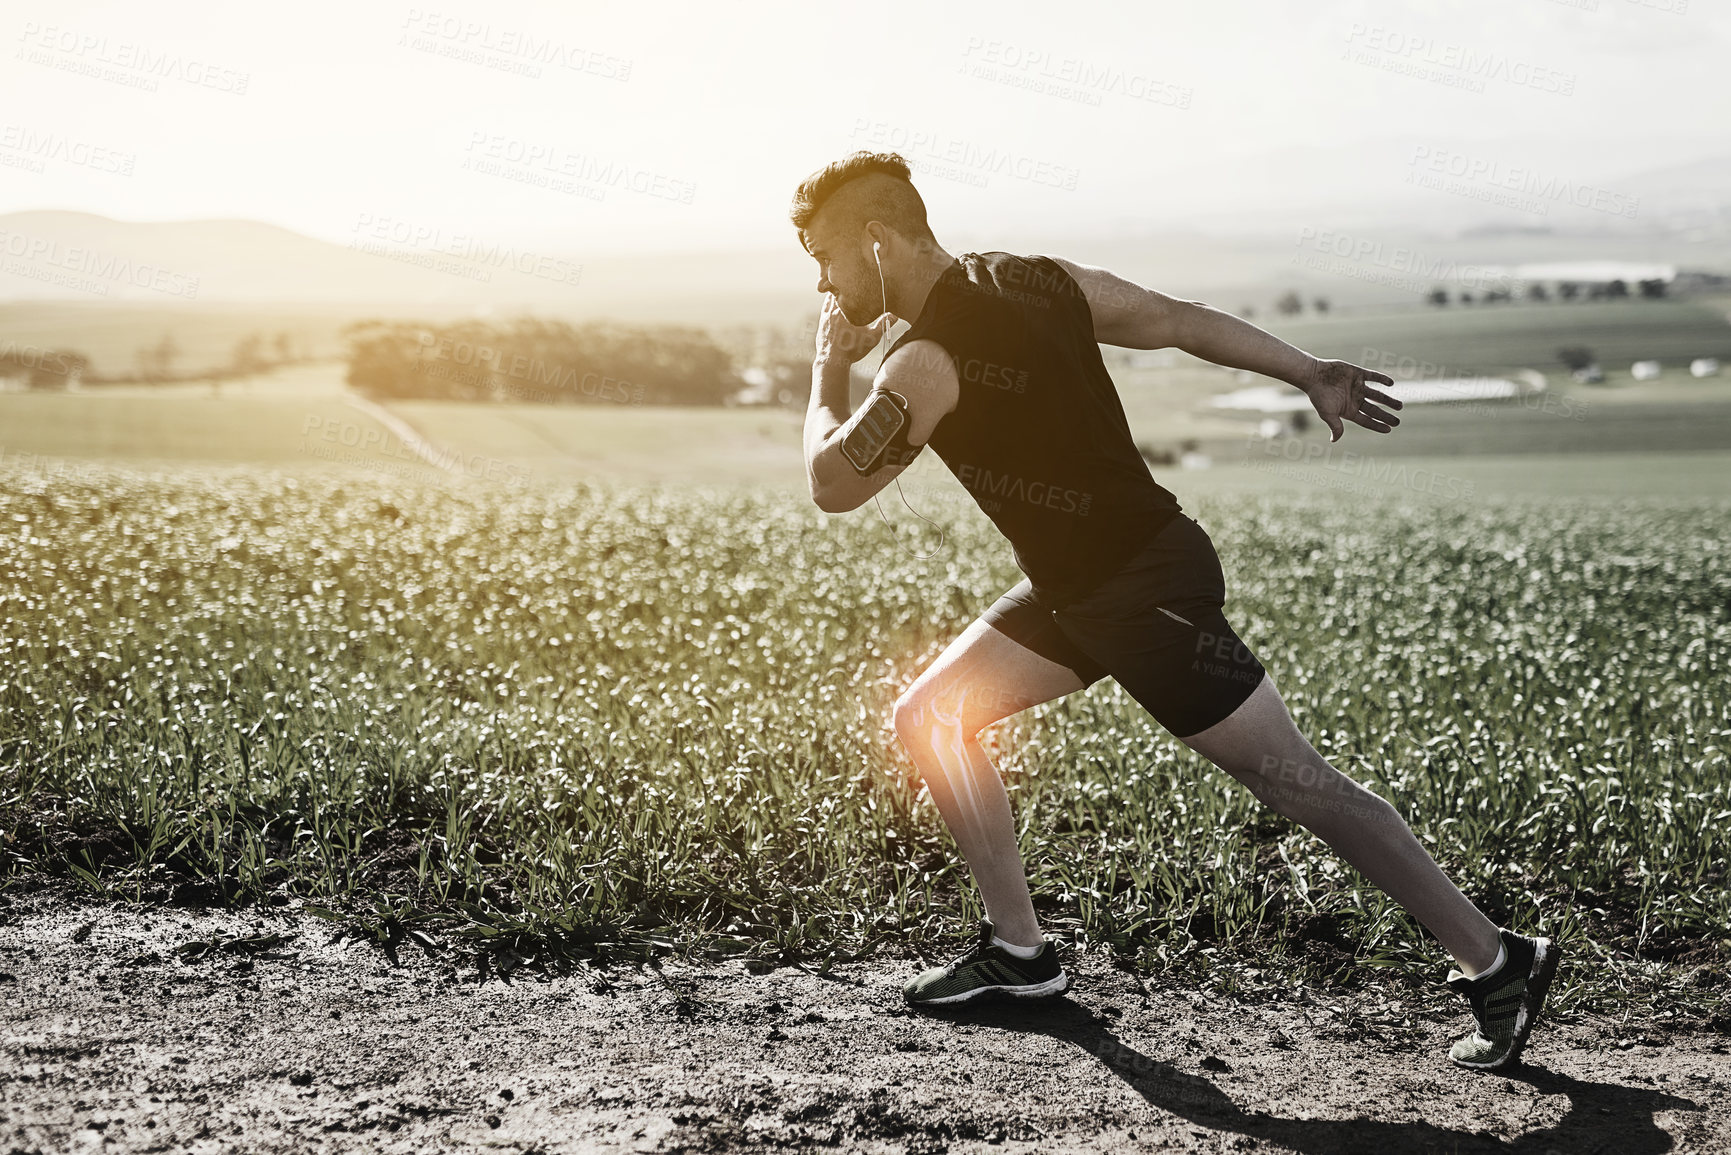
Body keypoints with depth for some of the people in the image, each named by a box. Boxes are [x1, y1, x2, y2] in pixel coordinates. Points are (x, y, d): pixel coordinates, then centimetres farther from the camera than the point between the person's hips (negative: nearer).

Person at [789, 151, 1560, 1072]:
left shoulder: (924, 362, -20)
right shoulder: (1031, 279, 6)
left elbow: (832, 484, -12)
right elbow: (1180, 320, 10)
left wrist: (828, 371, 5)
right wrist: (1310, 374, 17)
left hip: (1149, 589, -10)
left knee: (1294, 781, -4)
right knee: (928, 719, 10)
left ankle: (1497, 962, 4)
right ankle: (1018, 955, 18)